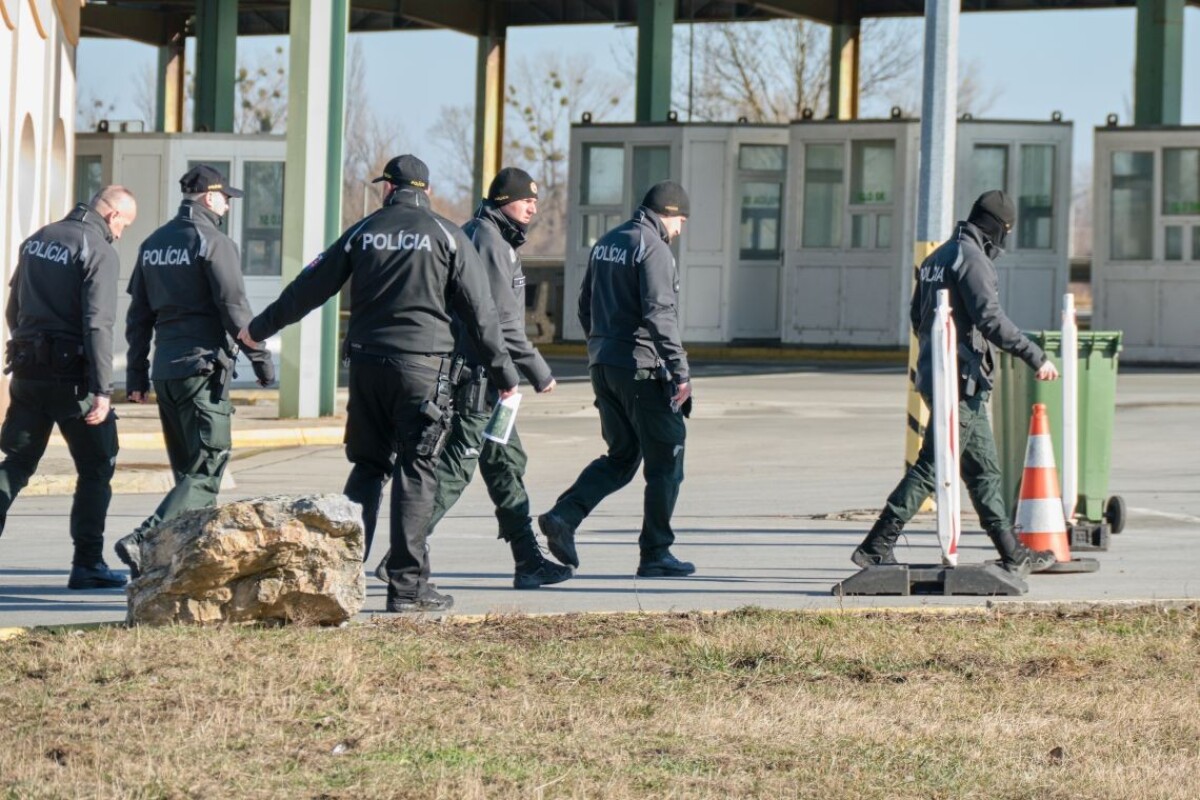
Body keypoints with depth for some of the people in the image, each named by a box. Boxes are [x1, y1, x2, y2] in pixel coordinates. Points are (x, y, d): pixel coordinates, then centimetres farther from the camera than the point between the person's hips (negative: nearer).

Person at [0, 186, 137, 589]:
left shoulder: (38, 239, 11)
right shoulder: (99, 252, -11)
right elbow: (98, 324, -19)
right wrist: (102, 390, -20)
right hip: (71, 374, -6)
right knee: (96, 469, 7)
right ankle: (87, 564, 6)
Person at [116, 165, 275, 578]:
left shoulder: (153, 244, 14)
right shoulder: (215, 243, -9)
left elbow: (138, 315, 15)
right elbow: (234, 307, -13)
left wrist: (136, 373, 19)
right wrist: (260, 357, -4)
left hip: (165, 369, 8)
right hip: (203, 366, -8)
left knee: (188, 470, 15)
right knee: (206, 472, -8)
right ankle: (144, 540, -24)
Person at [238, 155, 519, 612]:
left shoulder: (364, 231, 9)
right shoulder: (447, 236, 2)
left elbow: (310, 287, 14)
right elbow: (479, 311, 1)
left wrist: (259, 328, 25)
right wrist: (502, 372, 8)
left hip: (367, 364, 3)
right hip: (423, 366, -3)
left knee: (367, 467, 14)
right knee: (415, 474, -2)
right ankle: (407, 586, -5)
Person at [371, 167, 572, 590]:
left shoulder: (485, 237, 18)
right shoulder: (489, 241, -14)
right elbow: (502, 321, -19)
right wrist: (539, 372, -13)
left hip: (483, 379, 11)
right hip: (477, 376, -11)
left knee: (507, 462, 13)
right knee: (454, 467, -10)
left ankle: (529, 562, 18)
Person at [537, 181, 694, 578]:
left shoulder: (605, 244, 13)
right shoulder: (653, 249, -14)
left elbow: (585, 307, 19)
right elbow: (659, 315, -22)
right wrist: (680, 371, -21)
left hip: (603, 366, 8)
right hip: (641, 367, -8)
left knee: (621, 455, 16)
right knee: (665, 460, 3)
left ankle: (564, 516, -1)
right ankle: (655, 553, 5)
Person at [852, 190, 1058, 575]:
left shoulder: (937, 258, 16)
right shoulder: (972, 258, -14)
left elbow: (918, 318, 24)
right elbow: (991, 319, -22)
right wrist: (1035, 357, -20)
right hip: (961, 381, -10)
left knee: (984, 469, 13)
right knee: (931, 468, -8)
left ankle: (1012, 554, 17)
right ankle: (876, 547, -9)